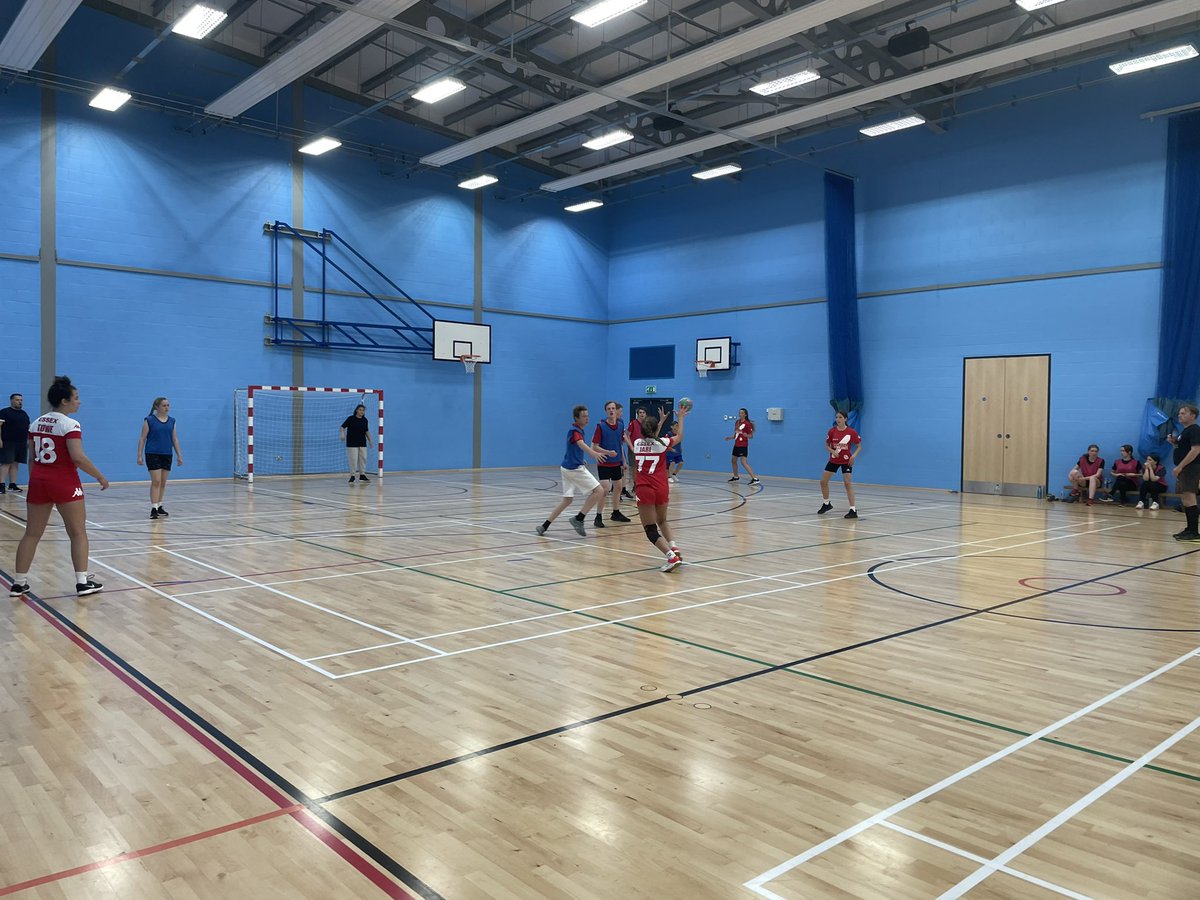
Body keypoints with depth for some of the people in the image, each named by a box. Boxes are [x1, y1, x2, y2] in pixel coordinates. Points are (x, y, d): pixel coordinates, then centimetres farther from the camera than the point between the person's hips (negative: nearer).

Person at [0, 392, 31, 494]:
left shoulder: (24, 414, 16)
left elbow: (28, 428, 21)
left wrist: (28, 440, 14)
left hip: (21, 443, 6)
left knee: (15, 464, 8)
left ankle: (12, 485, 12)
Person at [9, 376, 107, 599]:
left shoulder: (37, 423, 11)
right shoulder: (70, 424, -12)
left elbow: (32, 458, 14)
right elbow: (78, 457, -21)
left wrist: (35, 483, 20)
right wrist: (100, 477, -13)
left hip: (38, 481, 7)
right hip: (64, 482, -7)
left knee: (32, 534, 11)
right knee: (78, 533, 3)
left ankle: (19, 583, 14)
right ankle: (82, 582, 3)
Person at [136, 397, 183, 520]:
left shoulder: (172, 421, 8)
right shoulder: (149, 420, -4)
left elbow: (175, 439, 12)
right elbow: (142, 438, -3)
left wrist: (179, 455, 8)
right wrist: (139, 455, -7)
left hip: (167, 455, 5)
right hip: (153, 454, -5)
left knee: (163, 483, 9)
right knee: (156, 481, -11)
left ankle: (159, 506, 20)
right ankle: (154, 509, -12)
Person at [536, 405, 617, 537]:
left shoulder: (577, 430, 14)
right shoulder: (575, 431, -16)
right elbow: (582, 444, -37)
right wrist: (594, 454, -58)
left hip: (568, 467, 10)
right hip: (575, 468, -10)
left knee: (567, 499, 13)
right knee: (599, 491, -10)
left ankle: (544, 526, 12)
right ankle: (579, 518, -8)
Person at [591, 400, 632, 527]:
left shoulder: (621, 425, 3)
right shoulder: (601, 426, -12)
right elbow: (594, 446, -13)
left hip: (616, 463, 6)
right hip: (604, 464, -6)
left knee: (618, 487, 16)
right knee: (605, 489, -14)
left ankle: (616, 513, 32)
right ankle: (598, 517, -6)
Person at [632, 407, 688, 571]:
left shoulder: (637, 443, 6)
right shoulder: (662, 443, 0)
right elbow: (679, 437, 21)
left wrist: (661, 421, 40)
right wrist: (681, 417, 32)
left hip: (644, 490, -1)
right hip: (661, 489, 1)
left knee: (651, 530, -1)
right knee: (662, 522, 26)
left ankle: (672, 557, -19)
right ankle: (674, 549, 7)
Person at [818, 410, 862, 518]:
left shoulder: (852, 432, -13)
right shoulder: (831, 431, -6)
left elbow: (859, 446, -4)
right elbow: (827, 445, 4)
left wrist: (854, 455, -21)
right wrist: (833, 451, -16)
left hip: (846, 461, -4)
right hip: (833, 460, 4)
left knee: (848, 483, -14)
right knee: (823, 481, 6)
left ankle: (853, 510, -12)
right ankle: (826, 504, 29)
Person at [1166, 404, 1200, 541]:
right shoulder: (1184, 431, 18)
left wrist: (1179, 466, -23)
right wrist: (1173, 442, 8)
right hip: (1184, 469, 10)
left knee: (1189, 499, -14)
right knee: (1185, 500, 14)